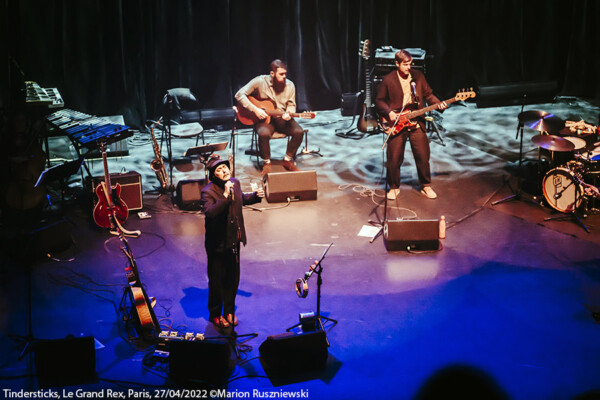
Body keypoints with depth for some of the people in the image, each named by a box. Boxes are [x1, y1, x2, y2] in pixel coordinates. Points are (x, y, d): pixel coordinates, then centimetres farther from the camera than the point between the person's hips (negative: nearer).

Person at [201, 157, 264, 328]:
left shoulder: (235, 182, 0)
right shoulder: (208, 192, -22)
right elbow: (210, 213, -38)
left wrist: (255, 196, 5)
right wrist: (225, 196, -42)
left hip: (233, 241, 6)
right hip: (217, 244, -6)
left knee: (233, 278, 18)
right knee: (216, 281, 9)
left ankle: (229, 311, 37)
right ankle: (215, 314, 29)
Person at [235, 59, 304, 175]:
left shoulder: (289, 85, -1)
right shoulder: (260, 81, -12)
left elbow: (291, 105, 8)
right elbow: (239, 95, -12)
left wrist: (289, 114, -17)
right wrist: (255, 110, -20)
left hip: (282, 118, 4)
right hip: (263, 118, -3)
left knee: (299, 132, -23)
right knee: (264, 134, -36)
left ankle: (288, 160, 1)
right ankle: (266, 163, -10)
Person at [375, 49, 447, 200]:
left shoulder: (418, 76, 6)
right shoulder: (388, 80, -2)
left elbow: (428, 94, 12)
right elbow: (379, 101, 3)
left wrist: (439, 104, -5)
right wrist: (389, 113, -12)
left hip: (416, 123, 2)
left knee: (423, 156, 4)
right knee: (394, 158, 2)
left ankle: (426, 186, 21)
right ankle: (394, 187, 20)